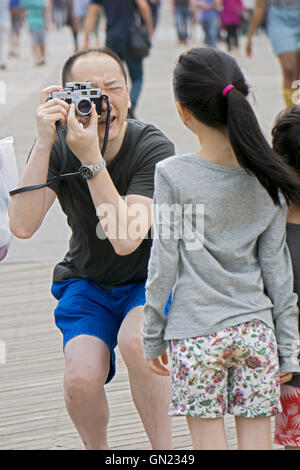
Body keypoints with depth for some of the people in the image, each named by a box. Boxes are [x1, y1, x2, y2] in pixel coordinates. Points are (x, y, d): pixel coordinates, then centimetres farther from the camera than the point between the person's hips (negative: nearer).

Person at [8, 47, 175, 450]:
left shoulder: (153, 148, -20)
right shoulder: (58, 151, -13)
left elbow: (125, 240, -32)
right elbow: (22, 226, -28)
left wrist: (91, 159, -39)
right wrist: (44, 143, -33)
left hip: (151, 280, -2)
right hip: (86, 283, 2)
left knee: (135, 341, -34)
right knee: (82, 377, -23)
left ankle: (163, 448, -13)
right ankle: (97, 449, 9)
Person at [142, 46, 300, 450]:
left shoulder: (173, 175, -9)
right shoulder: (266, 179, 1)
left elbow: (164, 263, -6)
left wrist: (153, 336, 5)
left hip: (196, 333, -3)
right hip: (256, 328, 3)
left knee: (209, 441, 3)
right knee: (256, 440, 8)